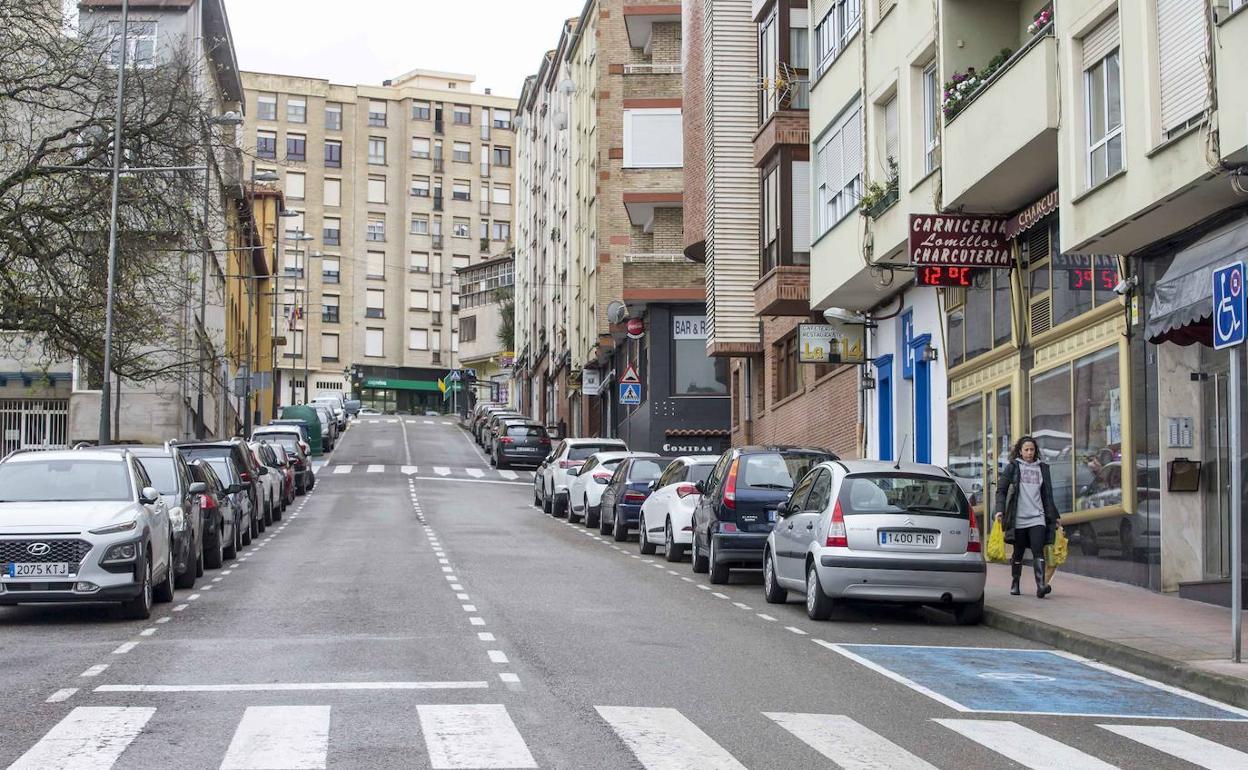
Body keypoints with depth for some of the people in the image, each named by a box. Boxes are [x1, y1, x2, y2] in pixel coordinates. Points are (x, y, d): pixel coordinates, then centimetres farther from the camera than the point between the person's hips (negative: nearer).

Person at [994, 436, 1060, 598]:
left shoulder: (1042, 468, 13)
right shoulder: (1013, 467, 6)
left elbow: (1047, 494, 17)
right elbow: (1001, 489, 4)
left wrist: (1052, 516, 15)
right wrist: (1000, 510, -9)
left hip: (1037, 518, 1)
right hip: (1018, 518, -1)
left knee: (1038, 550, -13)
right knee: (1018, 552, 7)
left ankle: (1041, 585, -22)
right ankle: (1015, 583, 23)